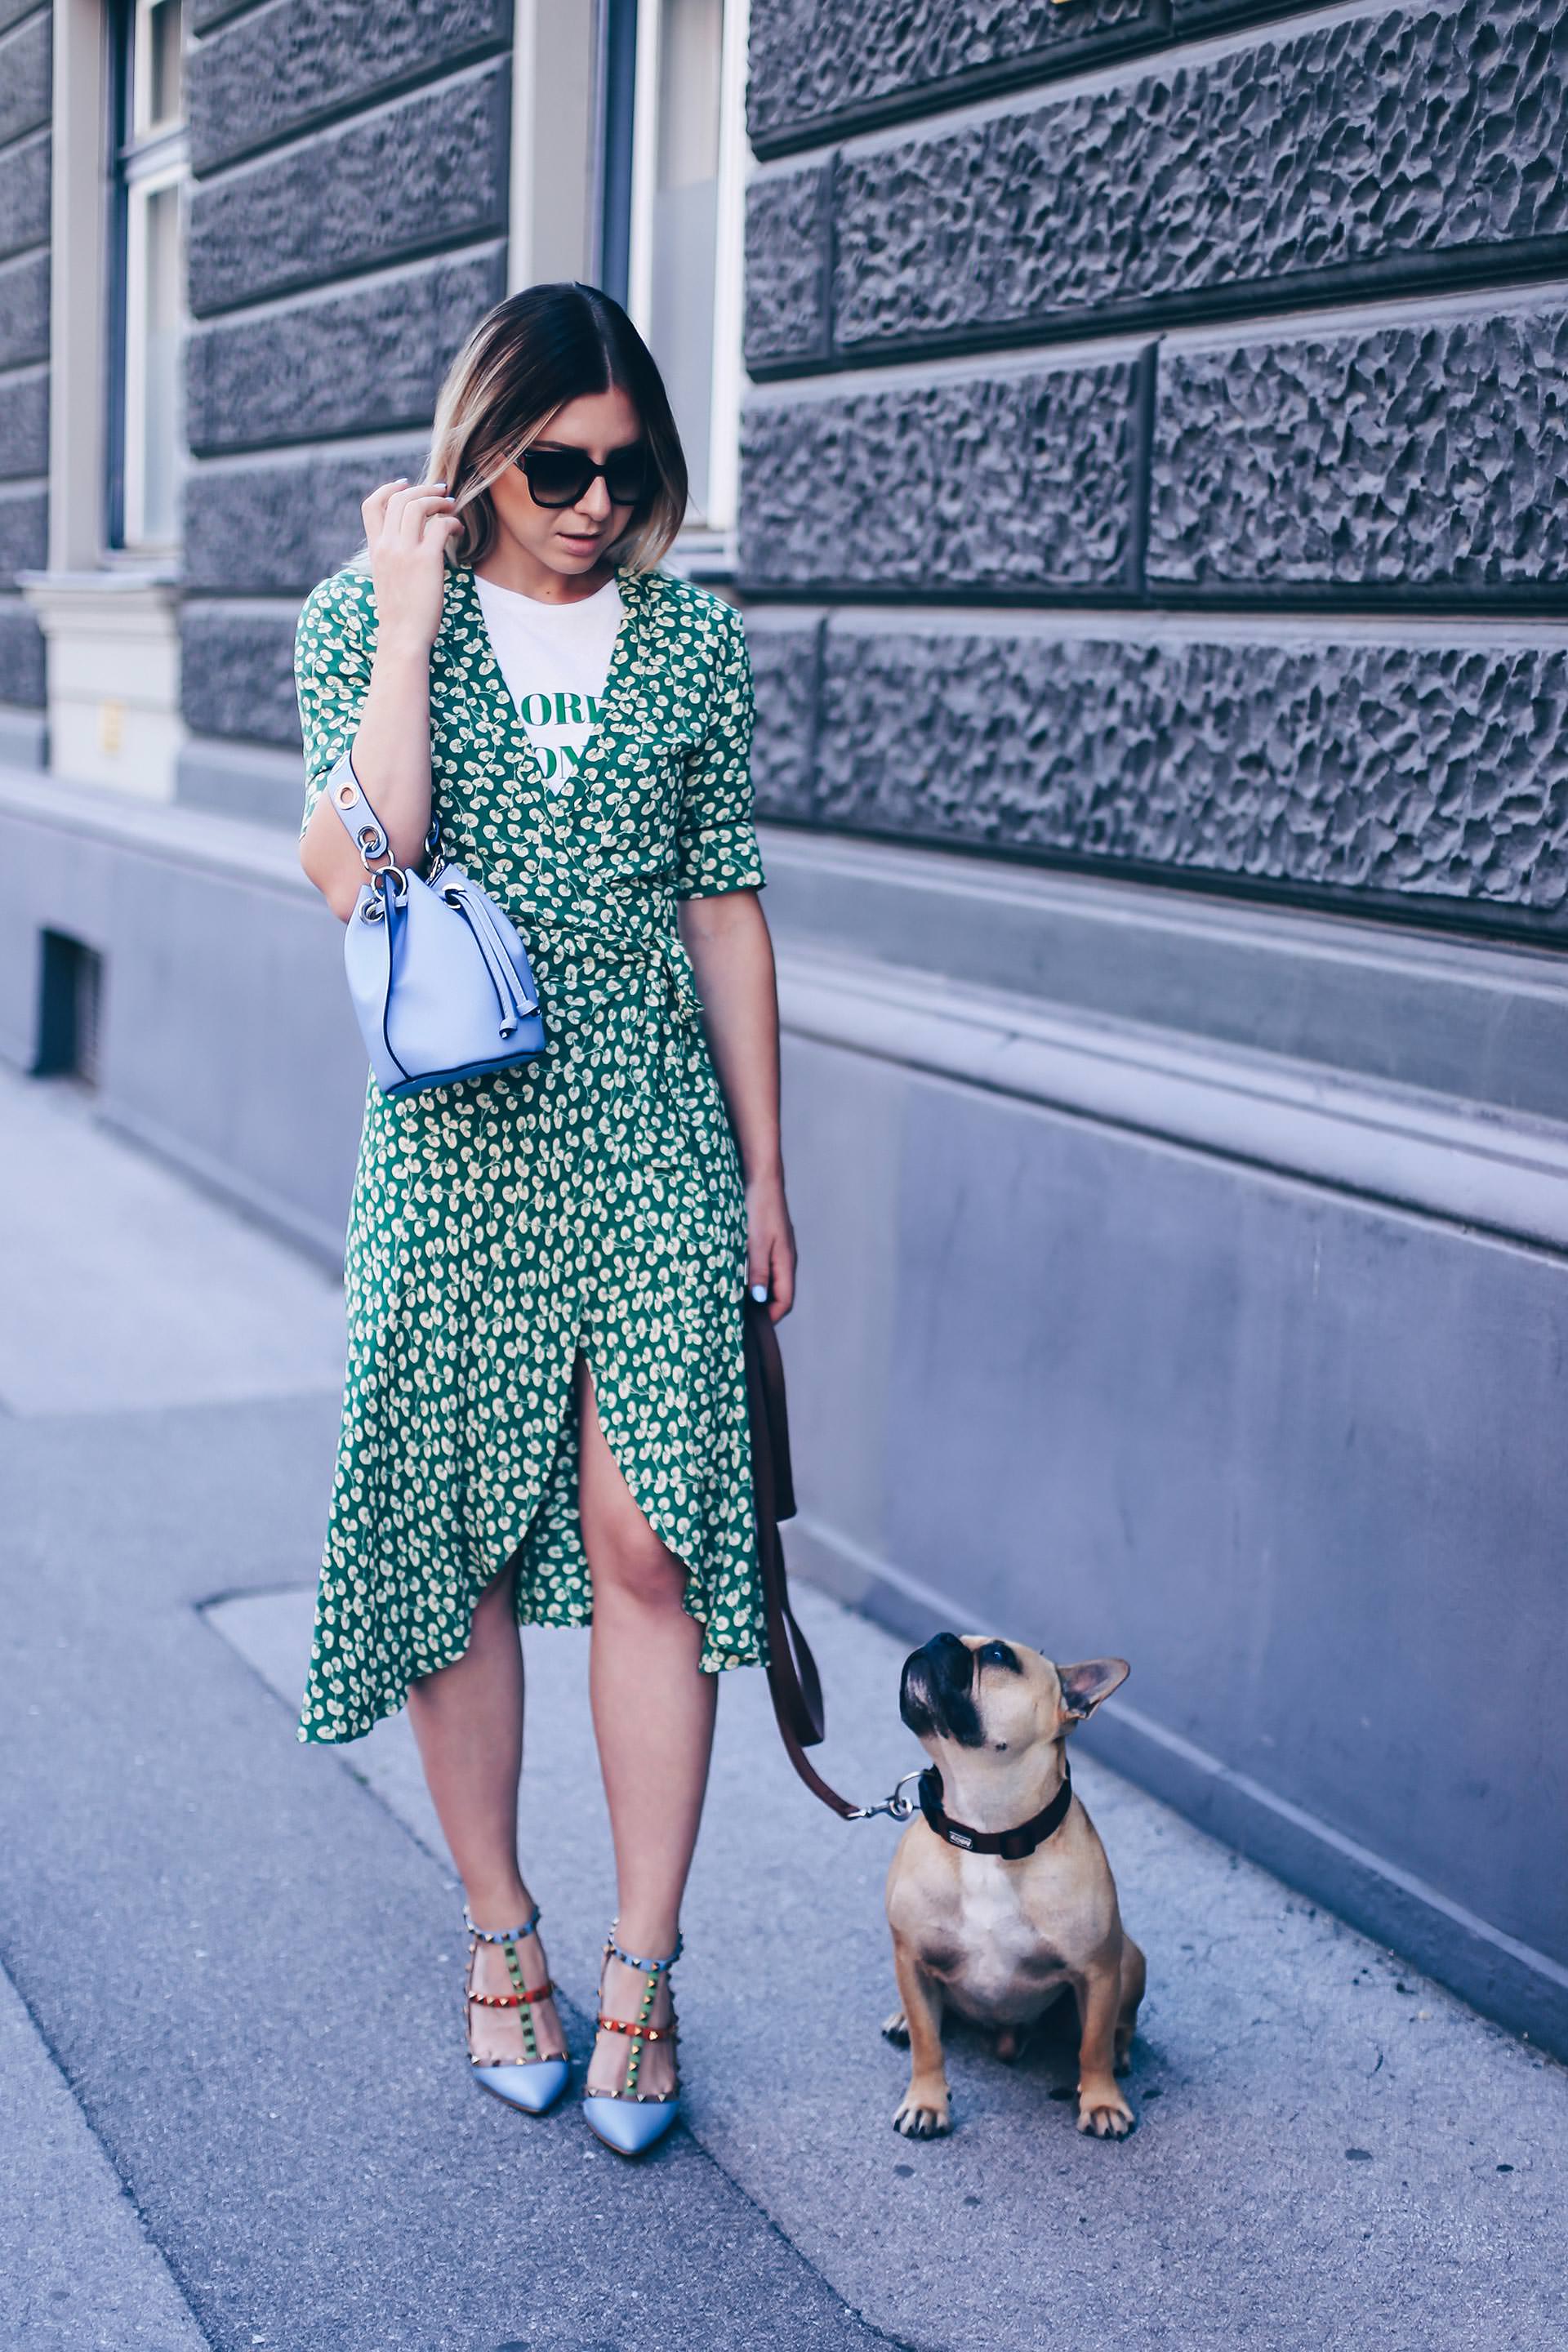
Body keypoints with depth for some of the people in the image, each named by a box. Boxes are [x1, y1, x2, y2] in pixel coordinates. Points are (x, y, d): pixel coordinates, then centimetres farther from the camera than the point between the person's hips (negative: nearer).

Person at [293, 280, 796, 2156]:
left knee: (650, 1546, -3)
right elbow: (355, 871, -16)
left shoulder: (692, 636, 5)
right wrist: (411, 619, -14)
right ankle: (498, 1929, 25)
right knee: (461, 1546, 7)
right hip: (455, 1139, -1)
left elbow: (725, 912, 9)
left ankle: (642, 1970, 9)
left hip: (653, 1141, 1)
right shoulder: (362, 618, 0)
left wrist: (763, 1172, 8)